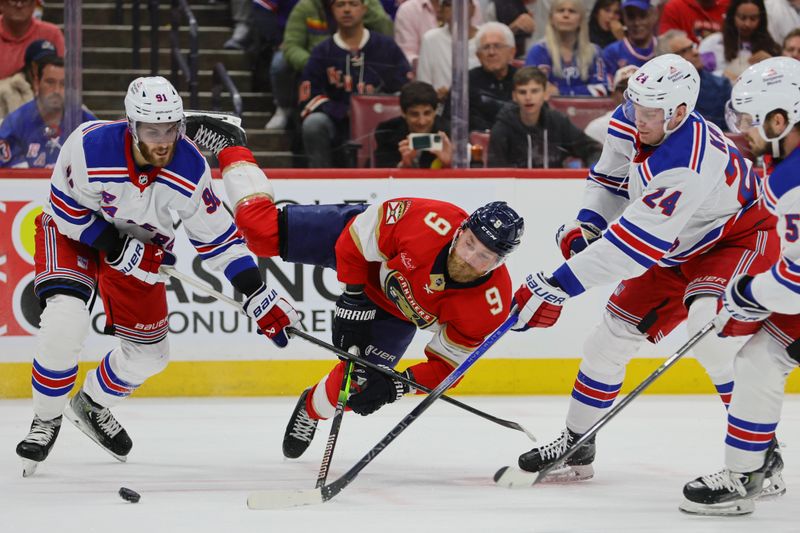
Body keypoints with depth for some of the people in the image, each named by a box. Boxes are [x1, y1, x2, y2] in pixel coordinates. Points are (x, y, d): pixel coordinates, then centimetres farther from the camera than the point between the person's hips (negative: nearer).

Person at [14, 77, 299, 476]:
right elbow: (69, 210, -20)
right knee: (65, 325, -26)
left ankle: (91, 406, 36)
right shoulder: (89, 147, -35)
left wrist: (259, 297, -20)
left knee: (149, 352, 6)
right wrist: (122, 252, -27)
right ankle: (46, 421, -4)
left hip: (141, 241, 4)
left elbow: (218, 237, -15)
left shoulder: (190, 169, -26)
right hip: (75, 230, -4)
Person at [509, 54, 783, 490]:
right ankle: (576, 444, 24)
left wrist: (558, 286, -42)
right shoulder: (630, 122, -14)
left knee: (707, 323, -32)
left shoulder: (687, 165, -40)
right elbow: (610, 176, 9)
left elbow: (634, 242, -42)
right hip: (677, 249, 9)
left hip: (739, 237, -9)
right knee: (615, 330, 6)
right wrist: (585, 225, -9)